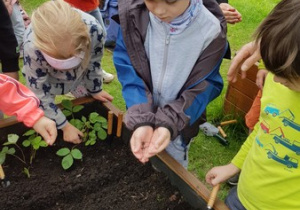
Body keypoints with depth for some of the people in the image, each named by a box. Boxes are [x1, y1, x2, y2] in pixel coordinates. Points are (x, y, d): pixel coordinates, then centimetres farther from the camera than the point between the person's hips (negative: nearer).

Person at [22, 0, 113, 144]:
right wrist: (65, 126, -22)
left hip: (79, 72, 2)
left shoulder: (94, 29, -39)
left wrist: (95, 90, 0)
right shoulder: (32, 46, -42)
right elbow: (40, 93, -27)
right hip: (44, 76, -1)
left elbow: (94, 63, -15)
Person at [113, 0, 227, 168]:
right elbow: (128, 70, -18)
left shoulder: (211, 30, -22)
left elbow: (202, 88, -17)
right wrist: (141, 120, -31)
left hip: (180, 124, -1)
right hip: (141, 119, 2)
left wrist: (169, 124, -31)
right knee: (140, 168, 25)